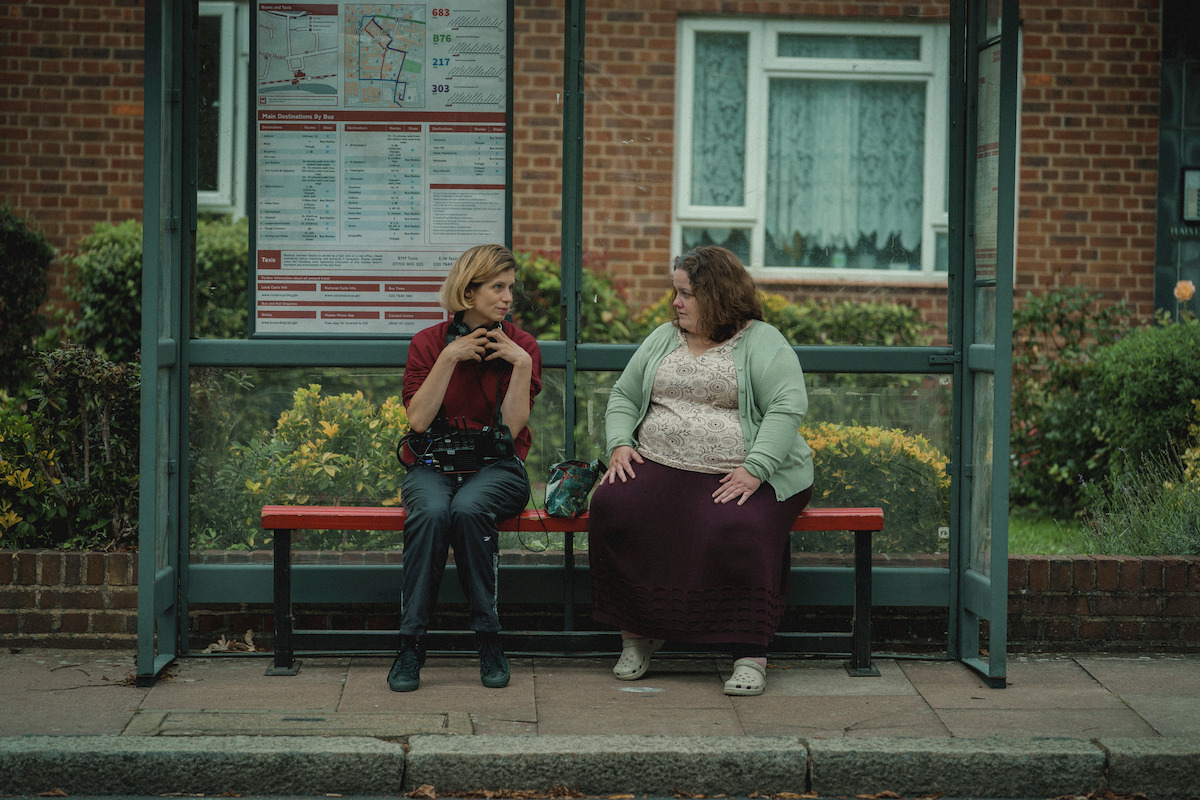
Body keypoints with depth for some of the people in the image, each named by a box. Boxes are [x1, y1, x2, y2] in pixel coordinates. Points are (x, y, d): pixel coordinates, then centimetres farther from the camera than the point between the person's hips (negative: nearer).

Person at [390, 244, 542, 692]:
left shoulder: (521, 347, 5)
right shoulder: (429, 343, 5)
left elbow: (511, 427, -6)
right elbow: (418, 420, -8)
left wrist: (522, 364, -12)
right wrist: (450, 358, -10)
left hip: (497, 467, 0)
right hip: (434, 464, 1)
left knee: (469, 508, -35)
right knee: (431, 512, -35)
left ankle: (488, 639, -24)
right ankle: (410, 643, -28)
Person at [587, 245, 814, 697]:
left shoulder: (762, 343, 1)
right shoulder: (663, 339, 19)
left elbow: (788, 407, -12)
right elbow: (623, 396, 21)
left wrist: (754, 470, -23)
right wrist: (620, 445, 0)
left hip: (741, 477, -4)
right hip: (660, 469, 5)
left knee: (736, 531, -35)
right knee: (611, 506, -22)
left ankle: (750, 654, -23)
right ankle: (637, 634, -9)